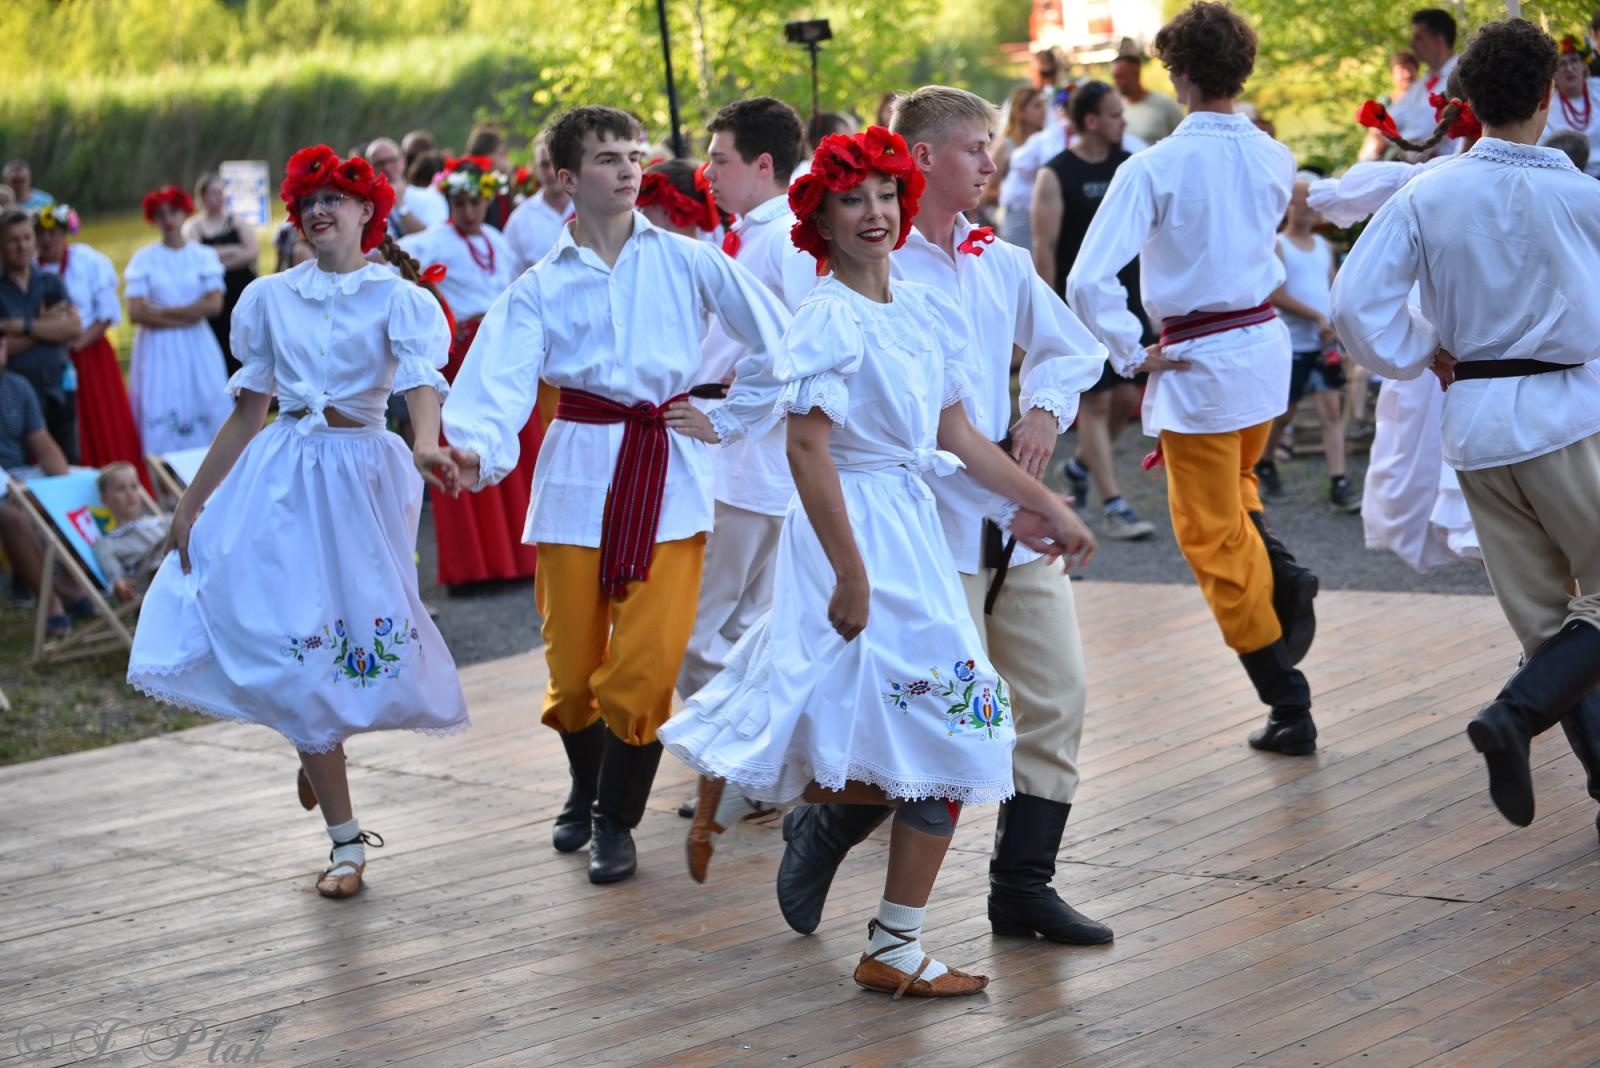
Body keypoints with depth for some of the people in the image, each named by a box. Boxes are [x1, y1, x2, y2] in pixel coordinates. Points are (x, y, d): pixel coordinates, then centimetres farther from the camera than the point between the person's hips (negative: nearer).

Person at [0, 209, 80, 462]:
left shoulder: (51, 283, 8)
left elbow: (74, 328, -6)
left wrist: (24, 326, -13)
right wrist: (47, 324, -11)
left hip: (59, 391, 3)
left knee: (68, 464, 6)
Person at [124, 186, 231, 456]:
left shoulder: (203, 255, 4)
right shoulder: (143, 259, 3)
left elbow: (214, 304, -8)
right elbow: (136, 312, -7)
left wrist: (162, 312, -9)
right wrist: (187, 317, -9)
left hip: (197, 347, 1)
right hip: (158, 350, -1)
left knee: (206, 418, -2)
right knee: (160, 422, -4)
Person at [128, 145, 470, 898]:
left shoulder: (398, 297, 0)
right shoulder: (270, 298, 9)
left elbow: (422, 380, -18)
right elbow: (248, 410, 13)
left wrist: (427, 444, -40)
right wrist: (192, 501, 10)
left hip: (363, 476, -2)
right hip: (284, 477, 2)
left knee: (356, 635, -3)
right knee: (298, 644, -4)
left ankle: (317, 751, 33)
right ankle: (345, 841, 4)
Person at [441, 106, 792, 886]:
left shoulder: (686, 261, 6)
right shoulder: (539, 288, 5)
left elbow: (776, 339, 10)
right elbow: (502, 382, -10)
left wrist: (726, 421, 7)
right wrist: (477, 449, -28)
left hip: (669, 474, -1)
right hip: (578, 475, 1)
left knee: (645, 664, -8)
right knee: (573, 666, 5)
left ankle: (617, 819, 11)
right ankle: (585, 791, 34)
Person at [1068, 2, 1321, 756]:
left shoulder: (1153, 168, -17)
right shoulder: (1274, 160, -2)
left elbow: (1088, 279, -23)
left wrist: (1133, 354, -12)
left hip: (1197, 361, -5)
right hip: (1267, 345, 6)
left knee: (1212, 534, 6)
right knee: (1232, 488, 31)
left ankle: (1288, 705, 7)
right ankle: (1282, 575, 1)